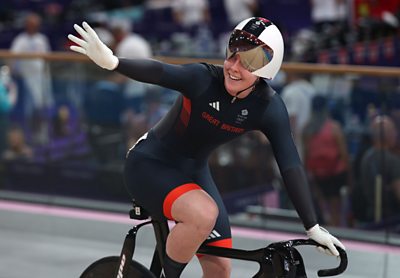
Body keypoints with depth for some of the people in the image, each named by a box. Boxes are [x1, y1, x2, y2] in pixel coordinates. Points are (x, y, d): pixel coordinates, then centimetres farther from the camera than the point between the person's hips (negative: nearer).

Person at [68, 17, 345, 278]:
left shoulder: (269, 108, -15)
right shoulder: (204, 78, -27)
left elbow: (291, 165, -16)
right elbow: (159, 71, -45)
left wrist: (313, 227, -20)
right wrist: (112, 62, -65)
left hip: (193, 171, 6)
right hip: (151, 164, -5)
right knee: (204, 212, -34)